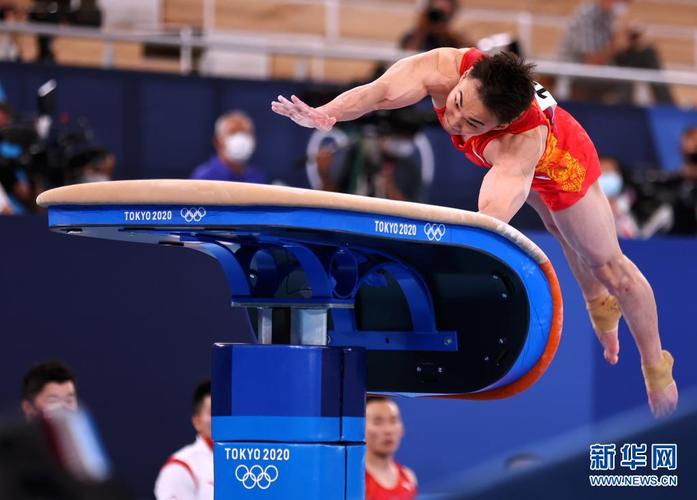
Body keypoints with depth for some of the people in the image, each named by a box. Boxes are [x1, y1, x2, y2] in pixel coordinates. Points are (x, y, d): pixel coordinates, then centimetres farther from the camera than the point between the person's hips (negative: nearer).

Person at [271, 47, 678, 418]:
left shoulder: (522, 138, -52)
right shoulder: (447, 68, -43)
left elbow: (493, 213, -66)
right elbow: (382, 91, -58)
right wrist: (325, 114, -77)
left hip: (558, 162, -5)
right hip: (503, 152, 5)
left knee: (608, 264, 11)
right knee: (561, 230, 31)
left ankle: (656, 367, 31)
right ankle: (600, 304, 58)